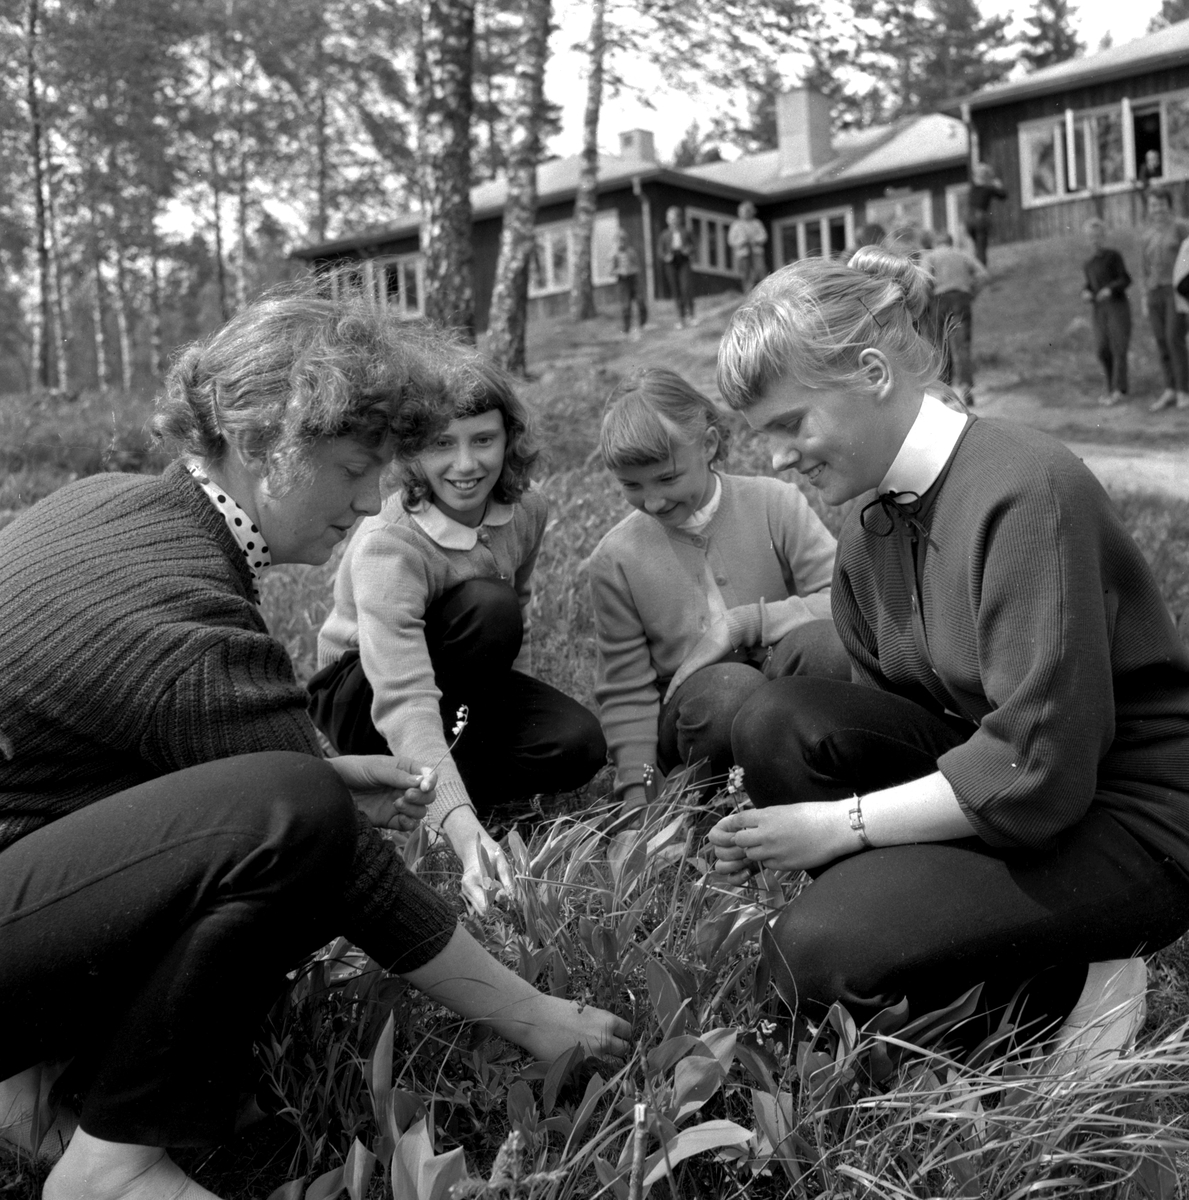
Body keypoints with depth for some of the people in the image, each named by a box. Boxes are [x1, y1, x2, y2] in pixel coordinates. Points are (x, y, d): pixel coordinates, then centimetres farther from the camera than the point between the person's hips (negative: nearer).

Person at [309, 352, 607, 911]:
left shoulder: (526, 513, -12)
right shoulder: (387, 543, -32)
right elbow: (403, 700, -42)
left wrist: (519, 708, -5)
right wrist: (460, 824, -54)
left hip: (467, 685, 5)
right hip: (360, 692, -5)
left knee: (578, 744, -23)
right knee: (488, 606, -33)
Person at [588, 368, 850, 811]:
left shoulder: (774, 504, -4)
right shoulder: (616, 558, -1)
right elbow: (626, 692, 3)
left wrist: (742, 623, -20)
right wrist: (637, 786, -7)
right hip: (690, 710, -1)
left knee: (821, 641, -32)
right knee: (727, 690, -36)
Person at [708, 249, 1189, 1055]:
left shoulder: (1023, 489, -24)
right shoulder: (870, 524, 2)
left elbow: (1035, 770, -27)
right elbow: (881, 722, 6)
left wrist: (840, 823, -19)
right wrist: (775, 835, -10)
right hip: (988, 778, 8)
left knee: (816, 953, -21)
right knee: (777, 723, -14)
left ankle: (1070, 992, 1)